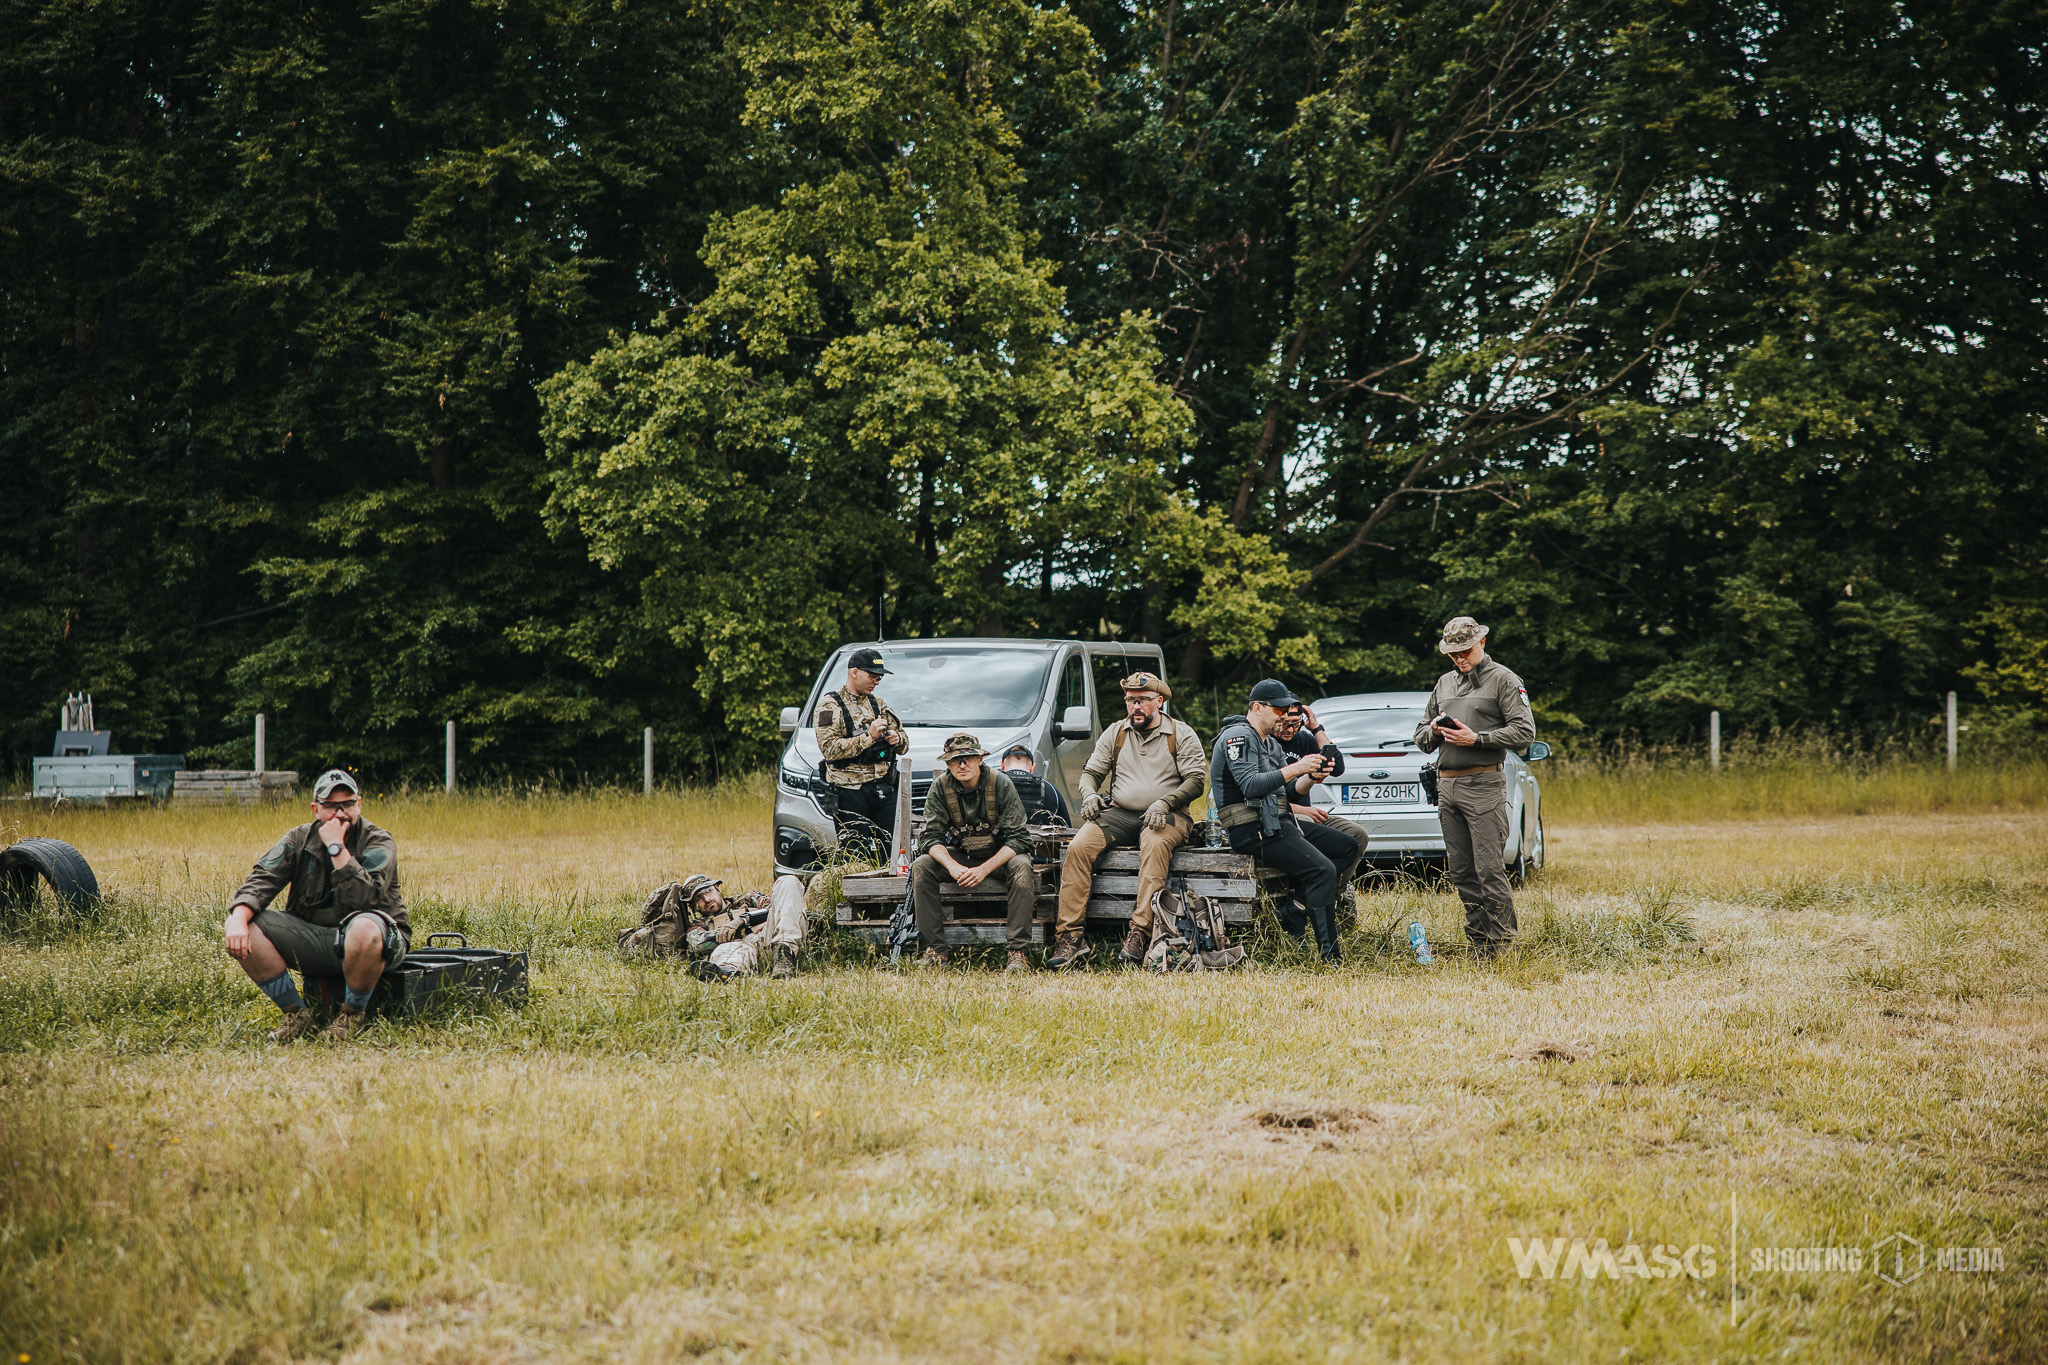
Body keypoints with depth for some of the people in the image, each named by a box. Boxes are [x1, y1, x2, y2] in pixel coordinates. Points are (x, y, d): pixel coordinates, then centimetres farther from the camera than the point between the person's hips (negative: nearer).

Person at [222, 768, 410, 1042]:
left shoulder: (379, 843, -9)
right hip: (312, 937, 4)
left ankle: (353, 1014, -14)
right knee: (240, 928, -15)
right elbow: (262, 879, -8)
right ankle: (295, 1012, -3)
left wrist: (336, 848, -25)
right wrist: (238, 917, -28)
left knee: (365, 928, -42)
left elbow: (366, 898, -26)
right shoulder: (299, 840, 4)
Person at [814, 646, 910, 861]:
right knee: (856, 856, -10)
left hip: (884, 792, 6)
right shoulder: (830, 706, 0)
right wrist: (868, 737, -18)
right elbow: (829, 749, -13)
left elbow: (904, 741, 26)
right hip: (850, 793, -6)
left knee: (890, 852, -2)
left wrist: (897, 739, 1)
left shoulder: (879, 704, 21)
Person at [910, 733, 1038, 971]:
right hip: (959, 852, 2)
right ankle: (935, 949, -23)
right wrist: (953, 866, -32)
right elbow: (931, 836, -12)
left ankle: (1019, 952, -34)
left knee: (1021, 867, -35)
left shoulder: (1000, 784, -18)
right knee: (921, 867, -24)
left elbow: (1018, 838, -19)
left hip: (999, 854, -2)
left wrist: (985, 869, -31)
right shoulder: (940, 787, -11)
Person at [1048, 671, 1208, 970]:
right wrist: (1089, 793, -8)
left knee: (1155, 844, -39)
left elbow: (1196, 780, -3)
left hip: (1165, 817, -3)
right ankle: (1071, 936, -29)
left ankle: (1140, 933, -44)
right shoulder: (1115, 733, 16)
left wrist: (1164, 802, -20)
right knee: (1079, 847, -25)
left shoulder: (1182, 734, 5)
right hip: (1118, 814, 3)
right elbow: (1091, 771, 16)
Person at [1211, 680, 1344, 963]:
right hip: (1253, 830, -10)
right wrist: (1295, 769, -20)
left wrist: (1310, 776, -3)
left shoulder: (1271, 745, 23)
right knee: (1322, 870, -20)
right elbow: (1250, 785, -21)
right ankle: (1329, 954, -20)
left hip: (1276, 824, 10)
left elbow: (1290, 790, 17)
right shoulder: (1238, 737, -7)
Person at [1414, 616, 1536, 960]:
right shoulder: (1444, 684, 22)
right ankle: (1478, 942, 10)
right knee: (1461, 872, 5)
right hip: (1446, 786, 7)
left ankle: (1502, 943, -8)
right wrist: (1433, 731, 1)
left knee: (1489, 869, -11)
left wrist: (1476, 738, -14)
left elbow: (1524, 732, -8)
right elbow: (1421, 739, 25)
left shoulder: (1503, 680, 2)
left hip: (1483, 785, -7)